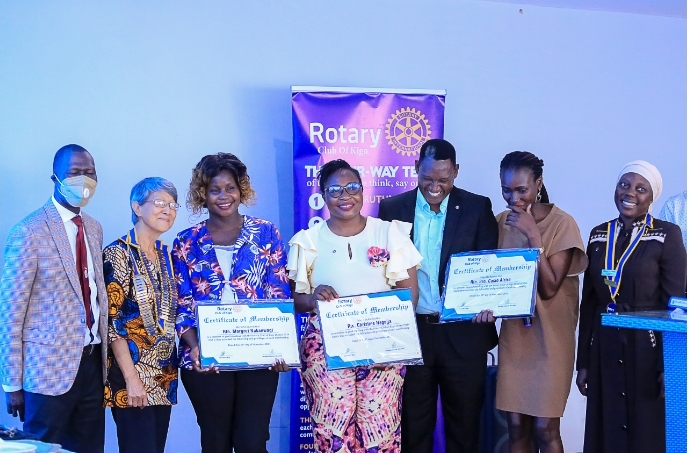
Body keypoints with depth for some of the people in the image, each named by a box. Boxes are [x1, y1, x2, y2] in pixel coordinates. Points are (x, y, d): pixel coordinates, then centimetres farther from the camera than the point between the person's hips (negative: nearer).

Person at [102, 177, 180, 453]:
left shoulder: (165, 255, 11)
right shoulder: (118, 253, -10)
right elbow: (112, 320, -15)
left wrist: (173, 368, 10)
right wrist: (132, 378, -19)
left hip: (164, 374, 7)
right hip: (133, 371, -7)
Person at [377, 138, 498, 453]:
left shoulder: (477, 208, 0)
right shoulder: (392, 208, 3)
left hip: (463, 334, -1)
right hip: (410, 332, 1)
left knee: (464, 426, 9)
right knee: (413, 427, 10)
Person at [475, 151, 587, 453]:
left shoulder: (562, 224, -10)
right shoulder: (502, 222, 3)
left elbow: (549, 287, -13)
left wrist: (533, 236, -20)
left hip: (549, 337, -4)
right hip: (513, 334, 4)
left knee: (545, 428, -2)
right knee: (516, 427, 5)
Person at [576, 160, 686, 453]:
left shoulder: (667, 235, -5)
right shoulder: (599, 235, 8)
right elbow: (589, 302, 10)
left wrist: (670, 365, -13)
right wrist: (583, 361, 8)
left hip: (648, 346, -4)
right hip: (605, 349, 4)